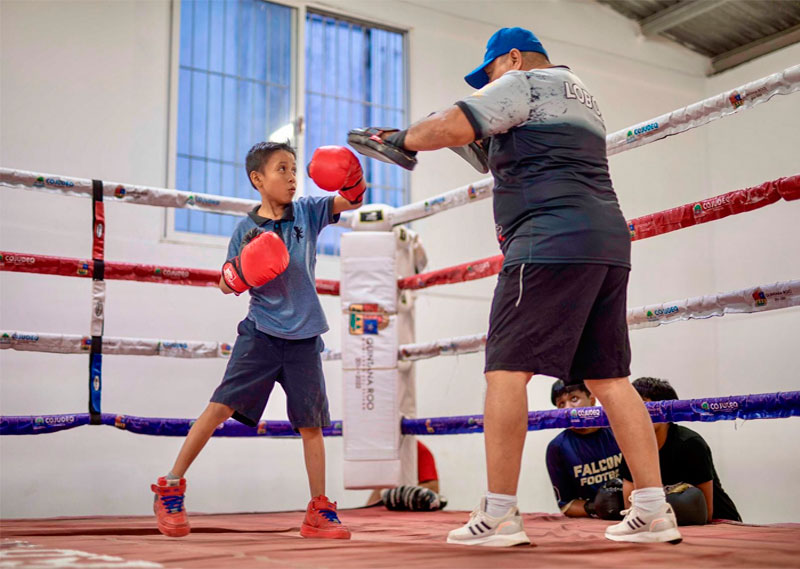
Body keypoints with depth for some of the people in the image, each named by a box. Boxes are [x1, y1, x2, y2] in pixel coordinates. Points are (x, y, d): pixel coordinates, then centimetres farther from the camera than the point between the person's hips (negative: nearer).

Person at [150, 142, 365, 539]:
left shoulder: (308, 212, 4)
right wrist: (240, 268, -16)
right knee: (222, 405, -12)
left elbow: (352, 200, -4)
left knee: (310, 423, 5)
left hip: (304, 337, 2)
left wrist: (351, 179, -26)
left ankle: (319, 513, 14)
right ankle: (170, 488, 0)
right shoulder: (246, 229, 0)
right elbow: (226, 285, 5)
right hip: (260, 332, -2)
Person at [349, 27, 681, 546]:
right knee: (609, 377, 8)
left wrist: (398, 139, 7)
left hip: (551, 243, -9)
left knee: (507, 368, -8)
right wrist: (492, 144, 27)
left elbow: (450, 128, -9)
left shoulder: (524, 83, 2)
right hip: (609, 244, 9)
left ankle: (498, 516, -10)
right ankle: (654, 512, 5)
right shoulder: (582, 96, 29)